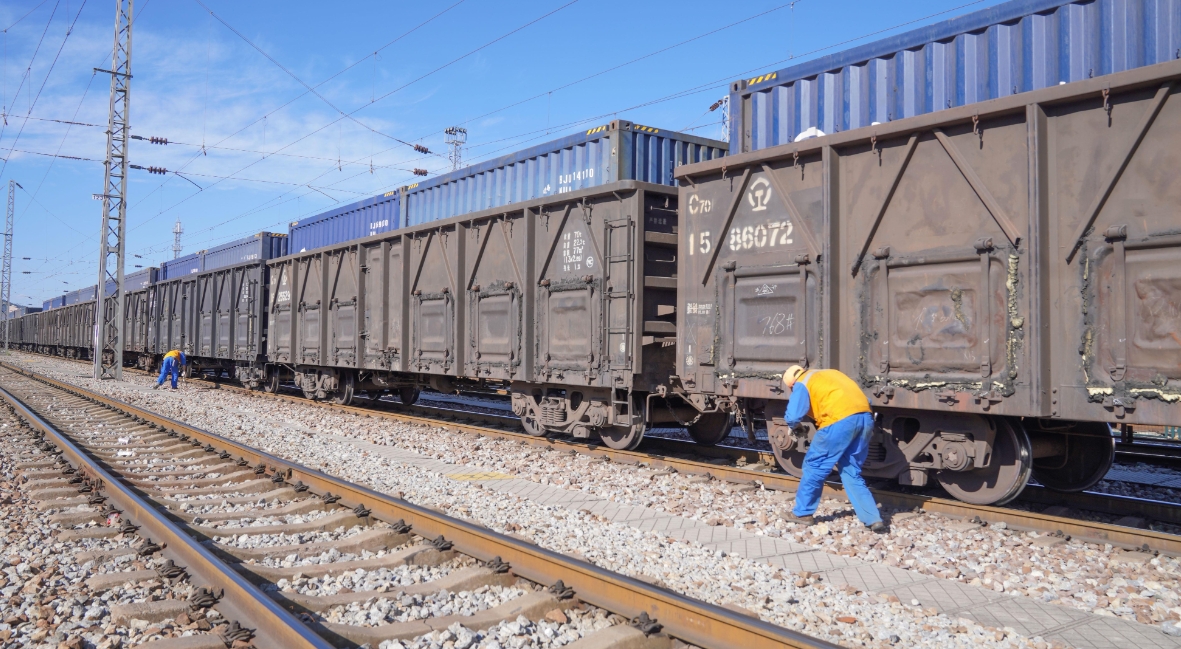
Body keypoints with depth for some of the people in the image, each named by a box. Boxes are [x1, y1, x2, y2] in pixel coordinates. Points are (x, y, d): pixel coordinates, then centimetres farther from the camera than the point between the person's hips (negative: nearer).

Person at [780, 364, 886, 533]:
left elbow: (793, 417, 1)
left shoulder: (802, 384, 12)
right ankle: (873, 519, 10)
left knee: (814, 466, 9)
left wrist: (792, 423, 24)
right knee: (851, 472, 17)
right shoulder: (829, 373, 33)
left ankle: (802, 513, 18)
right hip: (865, 416, 7)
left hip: (841, 420, -7)